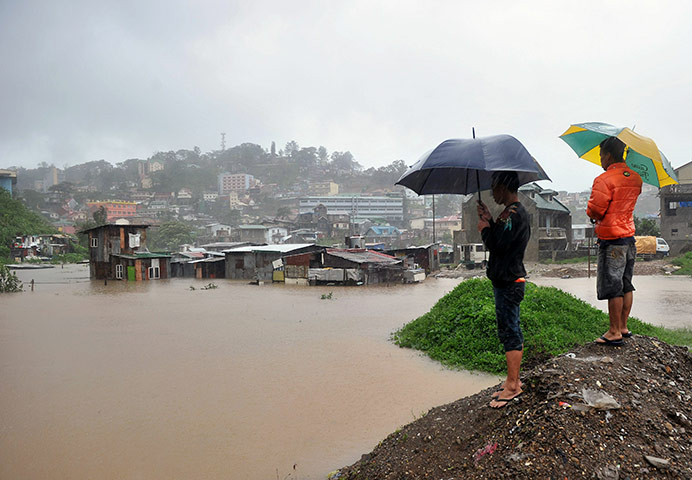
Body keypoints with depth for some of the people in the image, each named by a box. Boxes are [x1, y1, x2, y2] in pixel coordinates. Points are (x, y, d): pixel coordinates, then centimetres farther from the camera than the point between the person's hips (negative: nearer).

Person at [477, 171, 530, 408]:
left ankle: (512, 385, 3)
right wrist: (489, 221, 11)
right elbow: (501, 240, 19)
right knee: (511, 330, 15)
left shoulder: (513, 214, -17)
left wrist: (485, 228, -7)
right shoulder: (516, 212, 15)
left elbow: (496, 245, -24)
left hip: (508, 283, -11)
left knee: (509, 331, -4)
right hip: (507, 280, 11)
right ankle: (514, 381, 24)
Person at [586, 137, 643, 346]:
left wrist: (592, 214, 5)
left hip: (611, 239, -8)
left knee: (612, 287, -2)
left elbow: (594, 210, -16)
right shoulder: (636, 178, 9)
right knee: (626, 285, 15)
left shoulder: (604, 179, -16)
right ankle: (623, 327, 24)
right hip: (629, 236, 8)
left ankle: (615, 332, 3)